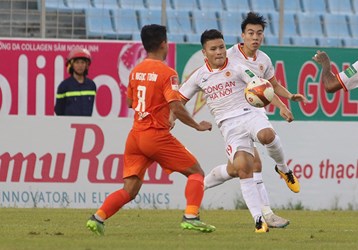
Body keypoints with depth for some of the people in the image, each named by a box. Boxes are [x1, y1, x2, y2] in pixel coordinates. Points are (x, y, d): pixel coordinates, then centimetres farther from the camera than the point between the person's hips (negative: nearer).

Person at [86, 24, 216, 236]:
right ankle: (191, 216, -10)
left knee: (129, 190, 7)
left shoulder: (136, 71, 10)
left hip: (136, 135, 6)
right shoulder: (167, 73, -10)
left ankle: (98, 217, -11)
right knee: (196, 172, 6)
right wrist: (198, 126, -5)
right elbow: (176, 107, -18)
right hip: (157, 136, -6)